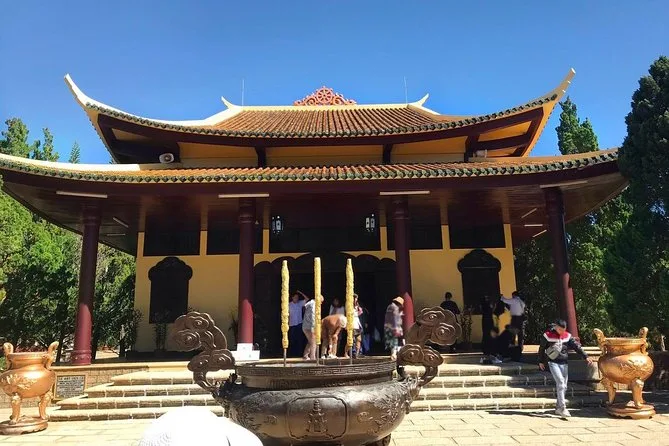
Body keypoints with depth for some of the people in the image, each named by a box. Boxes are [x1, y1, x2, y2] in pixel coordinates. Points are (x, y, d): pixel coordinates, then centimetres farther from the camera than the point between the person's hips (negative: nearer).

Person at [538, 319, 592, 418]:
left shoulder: (567, 336, 3)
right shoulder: (548, 335, -7)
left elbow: (576, 346, 2)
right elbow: (541, 348, 2)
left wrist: (585, 357, -8)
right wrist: (541, 361, 8)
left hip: (564, 363, 5)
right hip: (553, 363, -4)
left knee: (564, 386, 7)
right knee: (560, 382, -18)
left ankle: (558, 408, 19)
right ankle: (562, 408, -18)